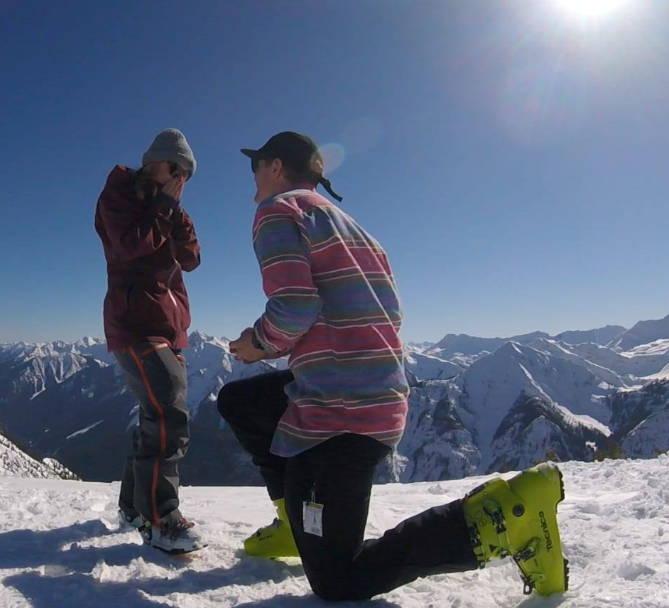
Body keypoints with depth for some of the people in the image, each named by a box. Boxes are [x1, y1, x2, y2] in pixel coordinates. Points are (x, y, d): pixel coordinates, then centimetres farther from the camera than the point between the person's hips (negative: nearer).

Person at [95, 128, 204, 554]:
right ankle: (159, 520, -12)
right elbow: (130, 244, -19)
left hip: (170, 325, 8)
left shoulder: (166, 206, 21)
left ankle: (135, 504, 24)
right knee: (170, 416, -19)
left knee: (160, 416, 11)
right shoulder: (119, 194, 1)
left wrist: (176, 210, -2)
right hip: (136, 322, -8)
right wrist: (163, 205, -9)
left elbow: (190, 258, 8)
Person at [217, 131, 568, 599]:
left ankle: (502, 514, -9)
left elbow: (295, 304, -20)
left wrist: (260, 342, 3)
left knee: (338, 584, 0)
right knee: (236, 400, 26)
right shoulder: (347, 222, 22)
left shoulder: (278, 209, -2)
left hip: (338, 410, -9)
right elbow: (391, 311, 18)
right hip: (386, 396, 9)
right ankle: (300, 522, 25)